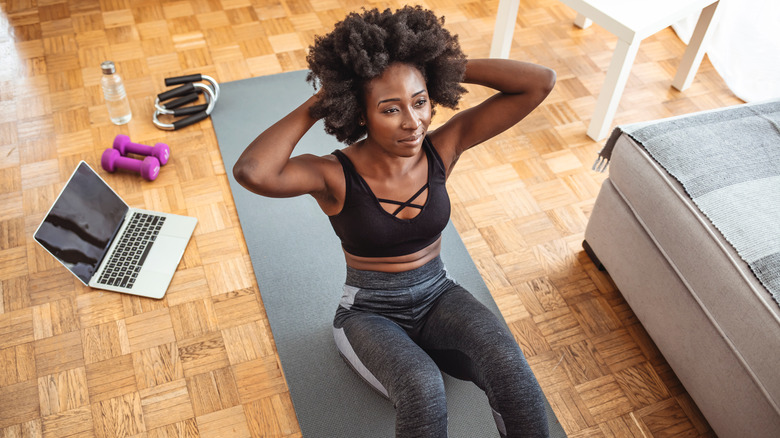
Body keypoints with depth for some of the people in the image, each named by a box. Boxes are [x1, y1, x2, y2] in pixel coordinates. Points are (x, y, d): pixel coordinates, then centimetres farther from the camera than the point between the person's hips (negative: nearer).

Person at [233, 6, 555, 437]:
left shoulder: (443, 148, -11)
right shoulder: (336, 175, -19)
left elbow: (540, 81, -15)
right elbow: (251, 172, -41)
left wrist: (448, 64, -17)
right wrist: (315, 105, -28)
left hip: (439, 297, 3)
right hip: (369, 312, -2)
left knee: (507, 363, -28)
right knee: (422, 388, -34)